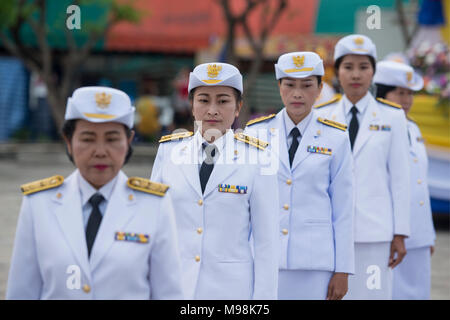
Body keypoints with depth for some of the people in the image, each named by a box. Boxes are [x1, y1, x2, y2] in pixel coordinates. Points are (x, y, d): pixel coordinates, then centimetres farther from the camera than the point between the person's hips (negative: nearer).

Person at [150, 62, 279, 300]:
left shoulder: (256, 158, -2)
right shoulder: (169, 150, 5)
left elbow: (266, 240, -1)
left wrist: (264, 297, -5)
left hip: (231, 287, -2)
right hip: (172, 285, 2)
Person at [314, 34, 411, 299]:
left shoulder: (392, 117, 5)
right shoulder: (321, 117, 8)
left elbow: (399, 178, 3)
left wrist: (400, 234, -1)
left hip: (375, 231, -1)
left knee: (373, 293, -3)